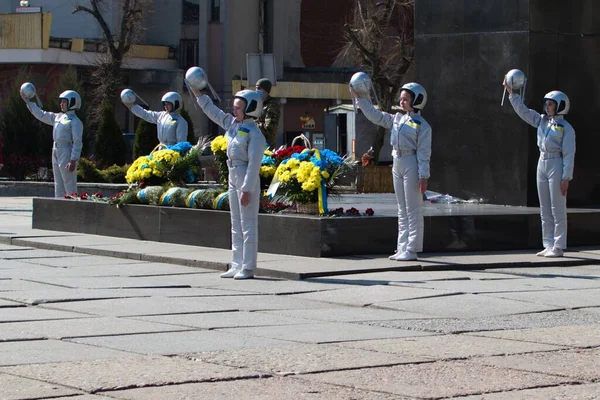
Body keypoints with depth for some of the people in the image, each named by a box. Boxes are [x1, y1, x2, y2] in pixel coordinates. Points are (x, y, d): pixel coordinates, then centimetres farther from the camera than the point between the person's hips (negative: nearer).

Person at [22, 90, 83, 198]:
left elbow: (77, 143, -14)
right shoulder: (58, 117, 15)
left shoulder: (75, 122, -10)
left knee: (69, 184, -9)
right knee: (58, 185, 11)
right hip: (56, 151, 9)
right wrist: (27, 101, 20)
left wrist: (73, 161, -21)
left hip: (66, 152, -8)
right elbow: (41, 115, 22)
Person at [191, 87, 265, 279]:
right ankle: (237, 265, 17)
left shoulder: (254, 133, -16)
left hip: (247, 179, -9)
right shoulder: (232, 124, 9)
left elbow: (254, 163, -19)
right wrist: (198, 94, 15)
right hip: (233, 177, 9)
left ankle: (248, 268, -2)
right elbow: (213, 112, 20)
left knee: (248, 224, -5)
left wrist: (247, 189, -22)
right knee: (236, 224, 12)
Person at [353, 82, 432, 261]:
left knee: (413, 209, -5)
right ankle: (402, 248, 16)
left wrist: (423, 176, -17)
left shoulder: (421, 125, -8)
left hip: (412, 165, -8)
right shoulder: (397, 119, 13)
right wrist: (359, 98, 12)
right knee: (402, 208, 11)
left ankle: (412, 250, -3)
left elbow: (423, 153, -12)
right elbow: (375, 116, 18)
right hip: (397, 164, 8)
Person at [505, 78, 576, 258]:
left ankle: (558, 247, -3)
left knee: (558, 209, -5)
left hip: (556, 166, -7)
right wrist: (511, 92, 3)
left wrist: (566, 177, -16)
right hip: (542, 164, 7)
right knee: (545, 209, 9)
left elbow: (569, 154, -10)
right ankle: (549, 245, 14)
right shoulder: (542, 121, 12)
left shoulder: (566, 128, -7)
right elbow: (522, 111, 12)